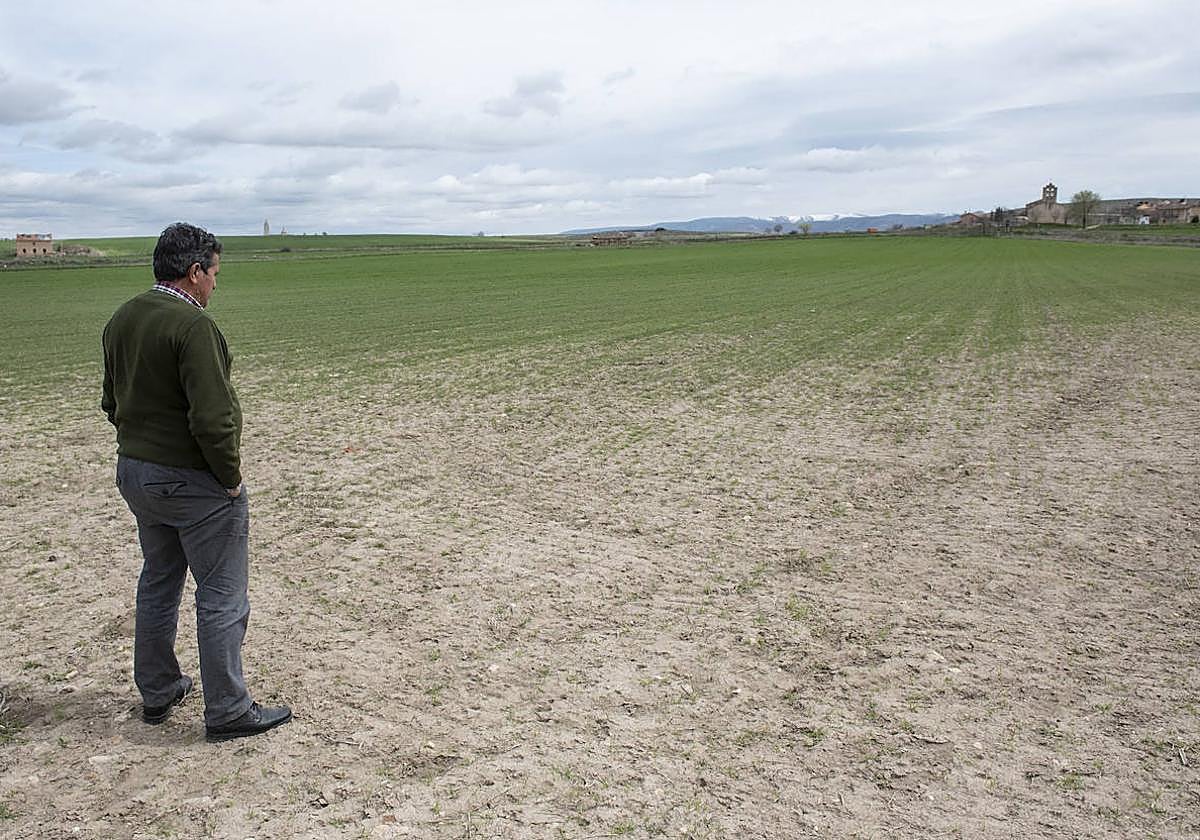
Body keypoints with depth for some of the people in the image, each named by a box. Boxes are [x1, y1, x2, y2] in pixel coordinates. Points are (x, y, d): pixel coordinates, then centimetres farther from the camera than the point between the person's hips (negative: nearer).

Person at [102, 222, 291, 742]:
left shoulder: (121, 320, 7)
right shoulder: (192, 325, -21)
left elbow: (112, 402, 16)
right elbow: (212, 416, -26)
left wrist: (142, 449, 18)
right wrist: (230, 477, -14)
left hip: (134, 473, 9)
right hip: (194, 481, -9)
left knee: (157, 584, 22)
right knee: (222, 599, 2)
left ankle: (157, 693, 35)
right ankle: (227, 712, 11)